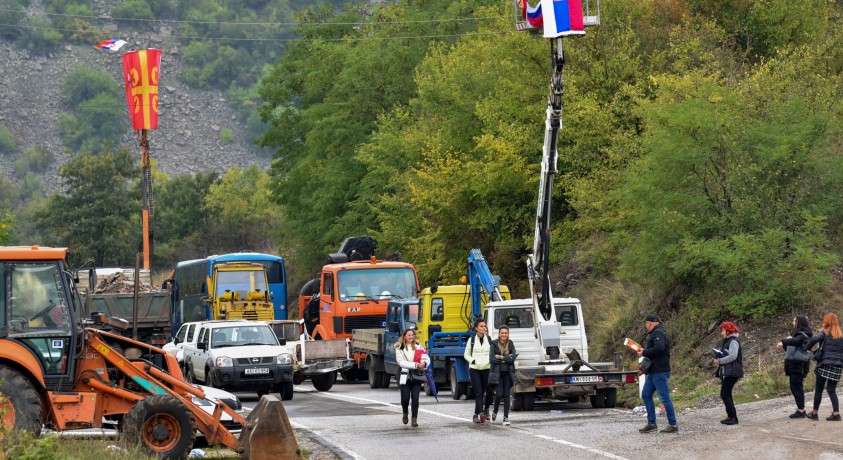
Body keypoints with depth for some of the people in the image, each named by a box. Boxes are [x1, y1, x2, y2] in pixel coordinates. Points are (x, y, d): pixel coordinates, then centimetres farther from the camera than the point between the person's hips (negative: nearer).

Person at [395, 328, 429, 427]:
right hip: (405, 376, -1)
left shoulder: (418, 347, 10)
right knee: (405, 398, -3)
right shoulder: (400, 348, 1)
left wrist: (424, 363, -18)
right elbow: (401, 362, -11)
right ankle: (405, 413, 27)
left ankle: (415, 419, 0)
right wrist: (415, 365, -20)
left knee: (415, 398, -6)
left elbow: (427, 358, 7)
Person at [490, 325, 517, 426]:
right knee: (499, 394, -8)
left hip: (508, 373, 2)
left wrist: (500, 357, -11)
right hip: (497, 372, -2)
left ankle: (506, 417, 1)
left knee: (506, 394, -2)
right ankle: (495, 412, 19)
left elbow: (513, 359, -7)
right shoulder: (494, 344, 0)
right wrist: (506, 359, -10)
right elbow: (491, 359, -10)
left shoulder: (511, 345, 6)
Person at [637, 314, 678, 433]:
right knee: (646, 395, 11)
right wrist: (644, 351, 6)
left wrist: (644, 352, -18)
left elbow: (659, 348, -28)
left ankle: (673, 425, -4)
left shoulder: (658, 333, -13)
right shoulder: (654, 333, 19)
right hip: (653, 371, 11)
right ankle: (651, 423, 14)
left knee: (665, 397, -7)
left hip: (660, 371, -11)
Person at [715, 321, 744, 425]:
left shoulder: (733, 342, -12)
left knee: (725, 394, -12)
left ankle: (733, 417, -10)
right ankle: (731, 416, 18)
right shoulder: (727, 341, 19)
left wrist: (719, 361, -15)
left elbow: (732, 356, -23)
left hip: (731, 373, -11)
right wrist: (718, 358, 4)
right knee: (726, 395, 13)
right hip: (726, 372, 11)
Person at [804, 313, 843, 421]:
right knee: (832, 390, 6)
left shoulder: (825, 333, -4)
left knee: (819, 390, 6)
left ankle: (814, 413, 11)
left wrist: (808, 348, -6)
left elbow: (814, 339, -21)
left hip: (824, 364, -4)